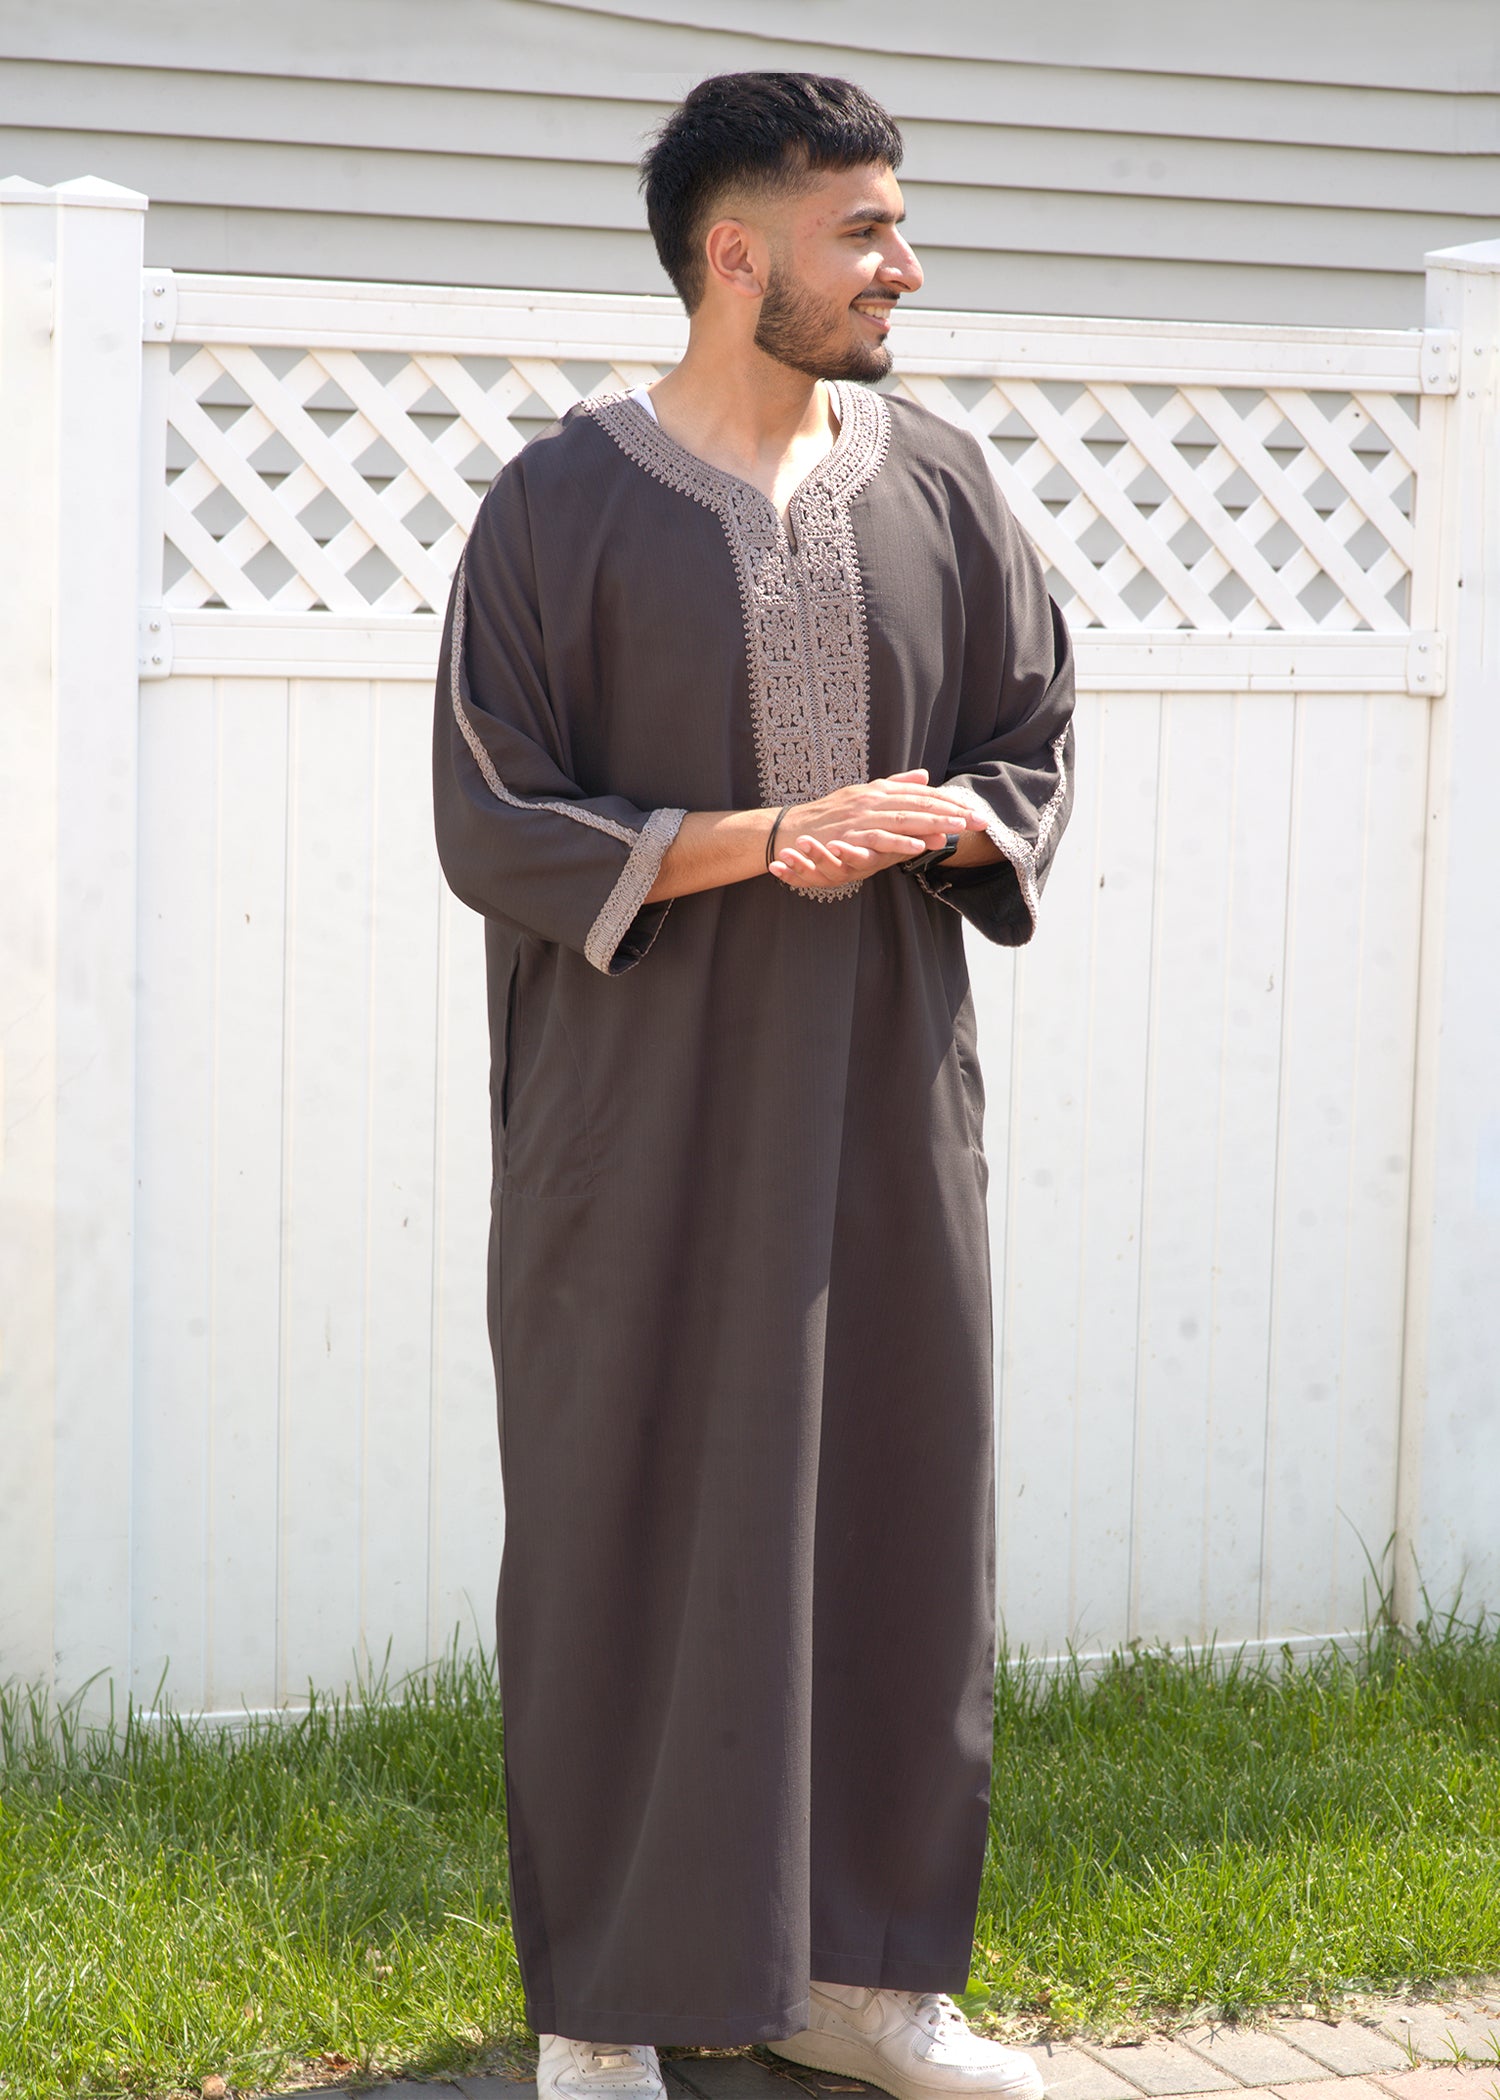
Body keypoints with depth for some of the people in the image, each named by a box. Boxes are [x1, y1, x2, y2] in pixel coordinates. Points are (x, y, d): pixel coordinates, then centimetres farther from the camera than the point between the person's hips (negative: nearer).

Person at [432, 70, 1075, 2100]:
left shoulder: (938, 484, 6)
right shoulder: (567, 504, -6)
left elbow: (1040, 747, 11)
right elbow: (490, 825, -8)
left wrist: (937, 818, -12)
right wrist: (757, 836, -20)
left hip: (886, 1096, 4)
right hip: (646, 1109, -4)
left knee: (892, 1516, 8)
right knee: (632, 1534, 2)